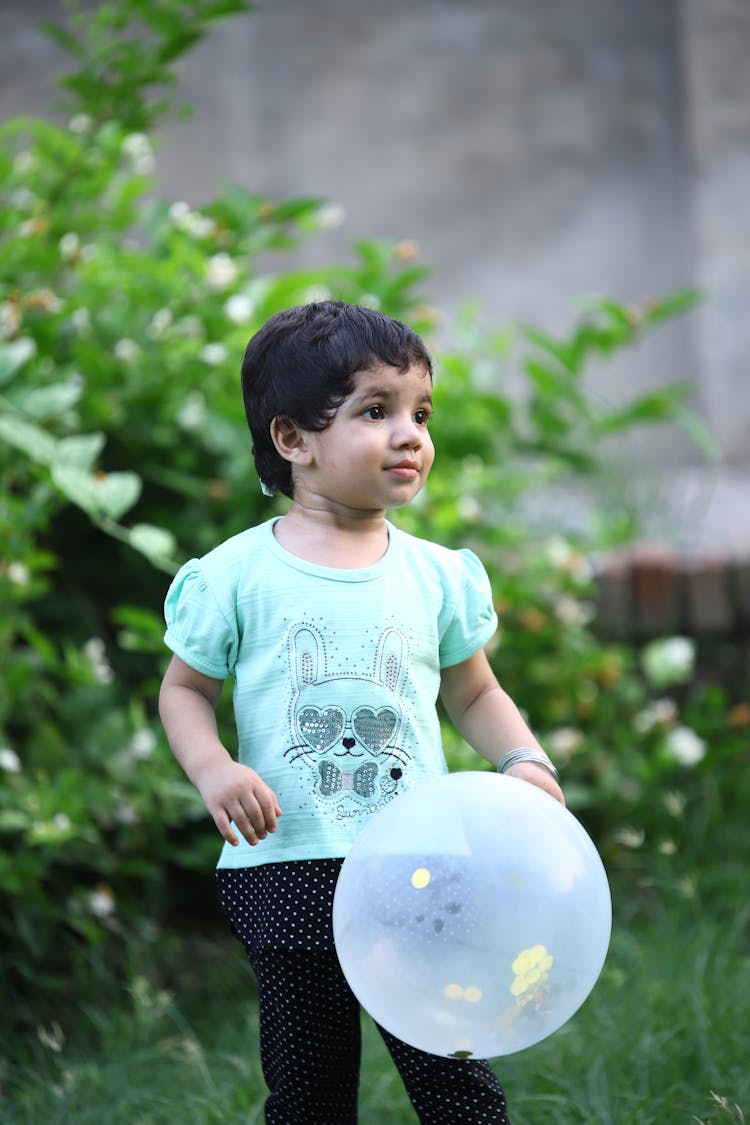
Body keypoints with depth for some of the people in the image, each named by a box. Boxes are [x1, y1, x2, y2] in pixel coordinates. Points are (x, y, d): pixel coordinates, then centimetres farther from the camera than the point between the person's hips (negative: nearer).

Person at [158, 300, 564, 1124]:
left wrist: (524, 761, -2)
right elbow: (185, 689, 6)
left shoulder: (437, 576, 5)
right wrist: (211, 767, -13)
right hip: (289, 872, -1)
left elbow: (473, 693, 16)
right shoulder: (239, 575, -3)